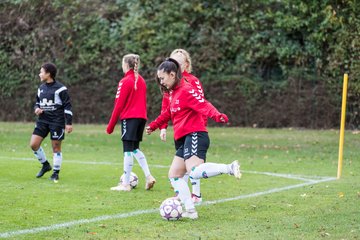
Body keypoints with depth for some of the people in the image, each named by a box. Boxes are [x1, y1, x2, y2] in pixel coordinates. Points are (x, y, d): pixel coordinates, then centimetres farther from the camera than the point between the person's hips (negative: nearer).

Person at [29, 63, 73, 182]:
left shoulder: (60, 89, -9)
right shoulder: (41, 88, 11)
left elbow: (67, 106, -8)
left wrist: (69, 123, -12)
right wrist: (36, 108, 0)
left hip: (57, 122, -6)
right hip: (43, 120, 6)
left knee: (56, 147, 0)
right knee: (33, 144, -4)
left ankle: (56, 172, 12)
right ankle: (45, 165, 17)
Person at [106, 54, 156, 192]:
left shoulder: (125, 82, -10)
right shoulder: (141, 81, 12)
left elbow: (119, 104, -11)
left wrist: (111, 125, -7)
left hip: (129, 118, -7)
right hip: (141, 117, 7)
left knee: (128, 150, -4)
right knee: (135, 149, 17)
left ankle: (126, 184, -1)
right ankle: (148, 176, 4)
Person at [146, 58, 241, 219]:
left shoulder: (186, 90, -9)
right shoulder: (173, 93, 19)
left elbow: (203, 105, -24)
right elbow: (168, 113, 36)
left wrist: (217, 115, -42)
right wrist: (153, 126, 45)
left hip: (195, 135, -10)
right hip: (183, 140, 10)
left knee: (194, 172, -29)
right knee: (174, 175, 7)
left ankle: (230, 168, -21)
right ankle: (190, 210, 5)